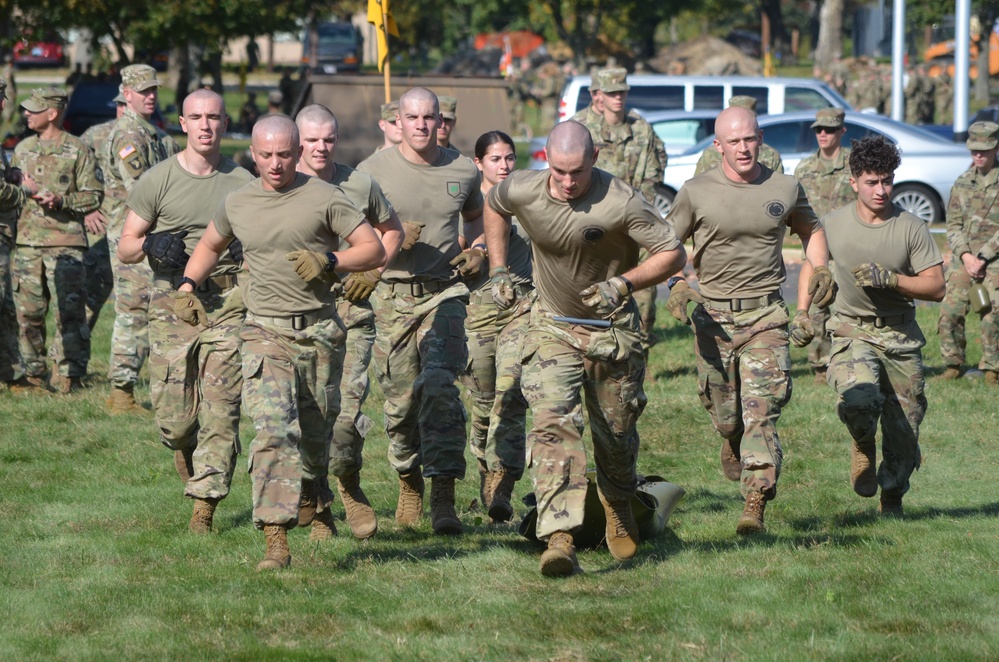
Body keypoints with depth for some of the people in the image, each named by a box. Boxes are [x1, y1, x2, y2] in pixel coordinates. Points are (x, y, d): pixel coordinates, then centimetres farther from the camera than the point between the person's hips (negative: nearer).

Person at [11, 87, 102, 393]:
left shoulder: (77, 150, 0)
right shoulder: (22, 149, 15)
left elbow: (93, 196, -1)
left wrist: (61, 200, -16)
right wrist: (25, 189, -3)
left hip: (65, 243, -5)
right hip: (27, 241, 5)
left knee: (69, 311, -7)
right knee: (27, 312, 5)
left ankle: (67, 377, -3)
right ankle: (34, 374, 16)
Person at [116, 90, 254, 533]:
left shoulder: (242, 182, 7)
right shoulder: (158, 180, 4)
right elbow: (125, 248, 7)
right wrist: (149, 244, -15)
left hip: (229, 302, 0)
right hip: (173, 301, 0)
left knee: (221, 409, -8)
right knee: (174, 414, -4)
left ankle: (205, 504, -3)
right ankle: (194, 475, 27)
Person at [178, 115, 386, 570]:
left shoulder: (323, 199, -1)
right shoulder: (237, 204, 9)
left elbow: (374, 250, -1)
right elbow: (210, 246, 29)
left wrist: (329, 261, -16)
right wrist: (187, 286, 13)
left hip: (319, 332, 0)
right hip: (265, 333, 0)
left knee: (316, 432, 13)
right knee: (274, 430, -18)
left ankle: (314, 500, 46)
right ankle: (276, 541, -25)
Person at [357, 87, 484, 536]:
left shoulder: (463, 171, 7)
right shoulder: (373, 171, 0)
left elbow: (476, 217, 27)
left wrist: (478, 251, 8)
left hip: (443, 293, 0)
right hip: (390, 295, 0)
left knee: (439, 385, -19)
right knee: (400, 398, 4)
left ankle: (443, 497, -23)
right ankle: (409, 484, 28)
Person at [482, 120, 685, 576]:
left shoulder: (621, 203, -23)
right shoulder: (522, 191, -12)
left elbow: (673, 253, -14)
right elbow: (494, 206, 14)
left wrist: (624, 283, -27)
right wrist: (498, 270, 9)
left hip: (613, 329, -1)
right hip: (552, 328, 1)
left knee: (615, 434, 12)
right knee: (553, 424, -19)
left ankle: (618, 505, 46)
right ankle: (560, 538, -29)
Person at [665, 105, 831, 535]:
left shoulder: (785, 189, 5)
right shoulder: (696, 193, -1)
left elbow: (811, 230, 24)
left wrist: (819, 268, 8)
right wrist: (676, 282, -7)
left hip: (765, 316, -1)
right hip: (712, 315, 1)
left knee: (761, 409, -13)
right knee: (723, 412, 8)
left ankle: (755, 503, -17)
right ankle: (732, 444, 45)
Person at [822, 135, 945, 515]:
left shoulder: (911, 228, -4)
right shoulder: (833, 225, 0)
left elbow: (936, 288, -6)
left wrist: (890, 279, -19)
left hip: (901, 337, 1)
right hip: (852, 332, -1)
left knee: (904, 432, 1)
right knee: (859, 399, -31)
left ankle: (892, 498, 27)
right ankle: (863, 445, 4)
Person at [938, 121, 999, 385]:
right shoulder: (963, 183, 12)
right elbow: (953, 225, 10)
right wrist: (965, 256, -6)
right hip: (962, 257, 4)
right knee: (950, 311, -5)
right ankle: (953, 364, 9)